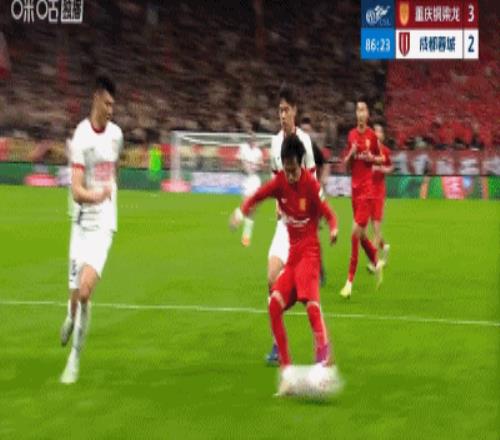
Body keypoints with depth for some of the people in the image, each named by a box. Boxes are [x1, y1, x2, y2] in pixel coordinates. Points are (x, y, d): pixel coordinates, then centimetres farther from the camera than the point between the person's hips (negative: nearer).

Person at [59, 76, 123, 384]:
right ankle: (72, 320, 40)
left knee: (85, 291, -17)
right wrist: (95, 195, -36)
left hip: (104, 224, 1)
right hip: (82, 223, -1)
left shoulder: (116, 134, 2)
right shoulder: (81, 137, -11)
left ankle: (75, 358, -5)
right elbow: (76, 191, -18)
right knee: (76, 295, 2)